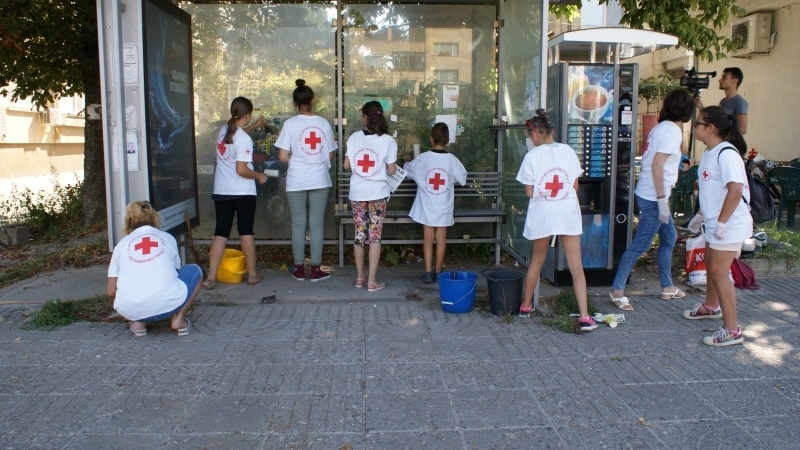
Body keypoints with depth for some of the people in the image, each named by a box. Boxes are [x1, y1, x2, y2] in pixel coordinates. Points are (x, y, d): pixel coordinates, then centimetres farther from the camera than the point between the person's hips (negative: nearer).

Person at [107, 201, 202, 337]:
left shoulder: (121, 244, 18)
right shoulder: (167, 238, 19)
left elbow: (111, 292, 15)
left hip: (129, 310, 2)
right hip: (167, 304, -2)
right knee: (195, 271, 28)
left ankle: (139, 323, 15)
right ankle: (179, 319, 13)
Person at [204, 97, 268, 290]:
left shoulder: (224, 131, 5)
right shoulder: (244, 139, -16)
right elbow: (241, 170, -21)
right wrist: (259, 176, -4)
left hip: (221, 192, 6)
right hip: (243, 193, -6)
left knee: (220, 233, 6)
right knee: (246, 232, 6)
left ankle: (211, 278, 2)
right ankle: (252, 275, 15)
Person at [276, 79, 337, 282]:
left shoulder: (290, 124, -7)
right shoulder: (323, 123, -1)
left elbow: (283, 157, -8)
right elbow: (330, 155, 3)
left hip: (296, 181, -1)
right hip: (319, 180, 1)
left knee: (298, 224, 7)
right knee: (316, 223, 5)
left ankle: (299, 269, 13)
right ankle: (316, 269, 8)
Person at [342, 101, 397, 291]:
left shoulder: (354, 137, -2)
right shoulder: (388, 140, -7)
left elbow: (346, 165, 1)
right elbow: (392, 170, -5)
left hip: (357, 193, 2)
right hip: (378, 193, -2)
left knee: (360, 234, 12)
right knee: (375, 235, 3)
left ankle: (360, 277, 20)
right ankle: (372, 281, 5)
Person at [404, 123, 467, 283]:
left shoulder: (423, 158, -8)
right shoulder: (452, 160, -6)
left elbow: (407, 170, 7)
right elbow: (462, 178, 6)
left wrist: (406, 163, 29)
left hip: (427, 207, -1)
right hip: (444, 208, 1)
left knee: (428, 238, 6)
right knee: (441, 239, 9)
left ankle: (428, 272, 5)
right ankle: (438, 272, 15)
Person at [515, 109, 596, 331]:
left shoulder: (532, 156, -8)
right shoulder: (569, 152, 0)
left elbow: (529, 192, -7)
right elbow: (575, 186, 5)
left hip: (542, 213, -1)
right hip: (568, 212, 1)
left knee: (537, 260, 18)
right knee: (576, 265, 2)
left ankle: (526, 305, 31)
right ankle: (584, 317, -3)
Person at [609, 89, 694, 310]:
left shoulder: (661, 127, 13)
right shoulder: (672, 130, -14)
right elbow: (657, 164, -22)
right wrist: (662, 199, -22)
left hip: (652, 195, 10)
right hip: (653, 197, -10)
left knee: (669, 238, 20)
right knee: (640, 244, -6)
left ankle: (667, 287, 31)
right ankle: (617, 290, -1)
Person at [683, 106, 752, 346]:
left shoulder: (727, 153, -20)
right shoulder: (709, 152, 10)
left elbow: (735, 189, -28)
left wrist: (722, 222, -27)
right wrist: (700, 215, 23)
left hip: (729, 224, -10)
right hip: (715, 222, 10)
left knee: (719, 272, -9)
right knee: (711, 265, 23)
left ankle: (732, 330, -2)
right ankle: (711, 306, 45)